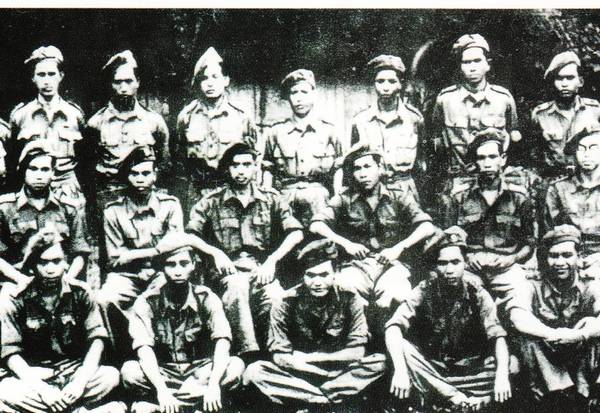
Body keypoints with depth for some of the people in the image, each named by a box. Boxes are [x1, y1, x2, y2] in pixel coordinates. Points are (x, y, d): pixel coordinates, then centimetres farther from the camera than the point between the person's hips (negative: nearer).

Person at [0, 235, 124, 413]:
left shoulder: (80, 295, 0)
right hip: (34, 375, -1)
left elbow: (96, 339, -5)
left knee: (111, 375, -26)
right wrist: (39, 387, -22)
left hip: (74, 370, 1)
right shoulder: (18, 302, -3)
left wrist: (81, 380, -20)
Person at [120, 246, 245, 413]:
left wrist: (213, 384, -36)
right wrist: (161, 389, -35)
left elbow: (222, 343, -19)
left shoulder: (206, 298, -7)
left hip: (200, 372, 1)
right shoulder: (146, 302, -8)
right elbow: (144, 349, -20)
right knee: (129, 371, -29)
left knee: (236, 366, -27)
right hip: (162, 374, -1)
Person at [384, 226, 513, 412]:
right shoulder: (424, 291, -11)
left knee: (511, 364, -22)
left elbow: (497, 336, -17)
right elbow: (393, 327, -22)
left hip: (469, 367, 1)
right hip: (430, 365, -1)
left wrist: (502, 375, -36)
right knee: (403, 349, -29)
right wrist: (400, 370, -38)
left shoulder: (477, 293, -9)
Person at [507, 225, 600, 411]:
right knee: (527, 336, -25)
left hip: (582, 369, 1)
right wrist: (554, 335, -29)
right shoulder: (532, 288, 4)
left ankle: (578, 398, -26)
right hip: (544, 372, 0)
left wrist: (580, 335, -34)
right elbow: (518, 318, -19)